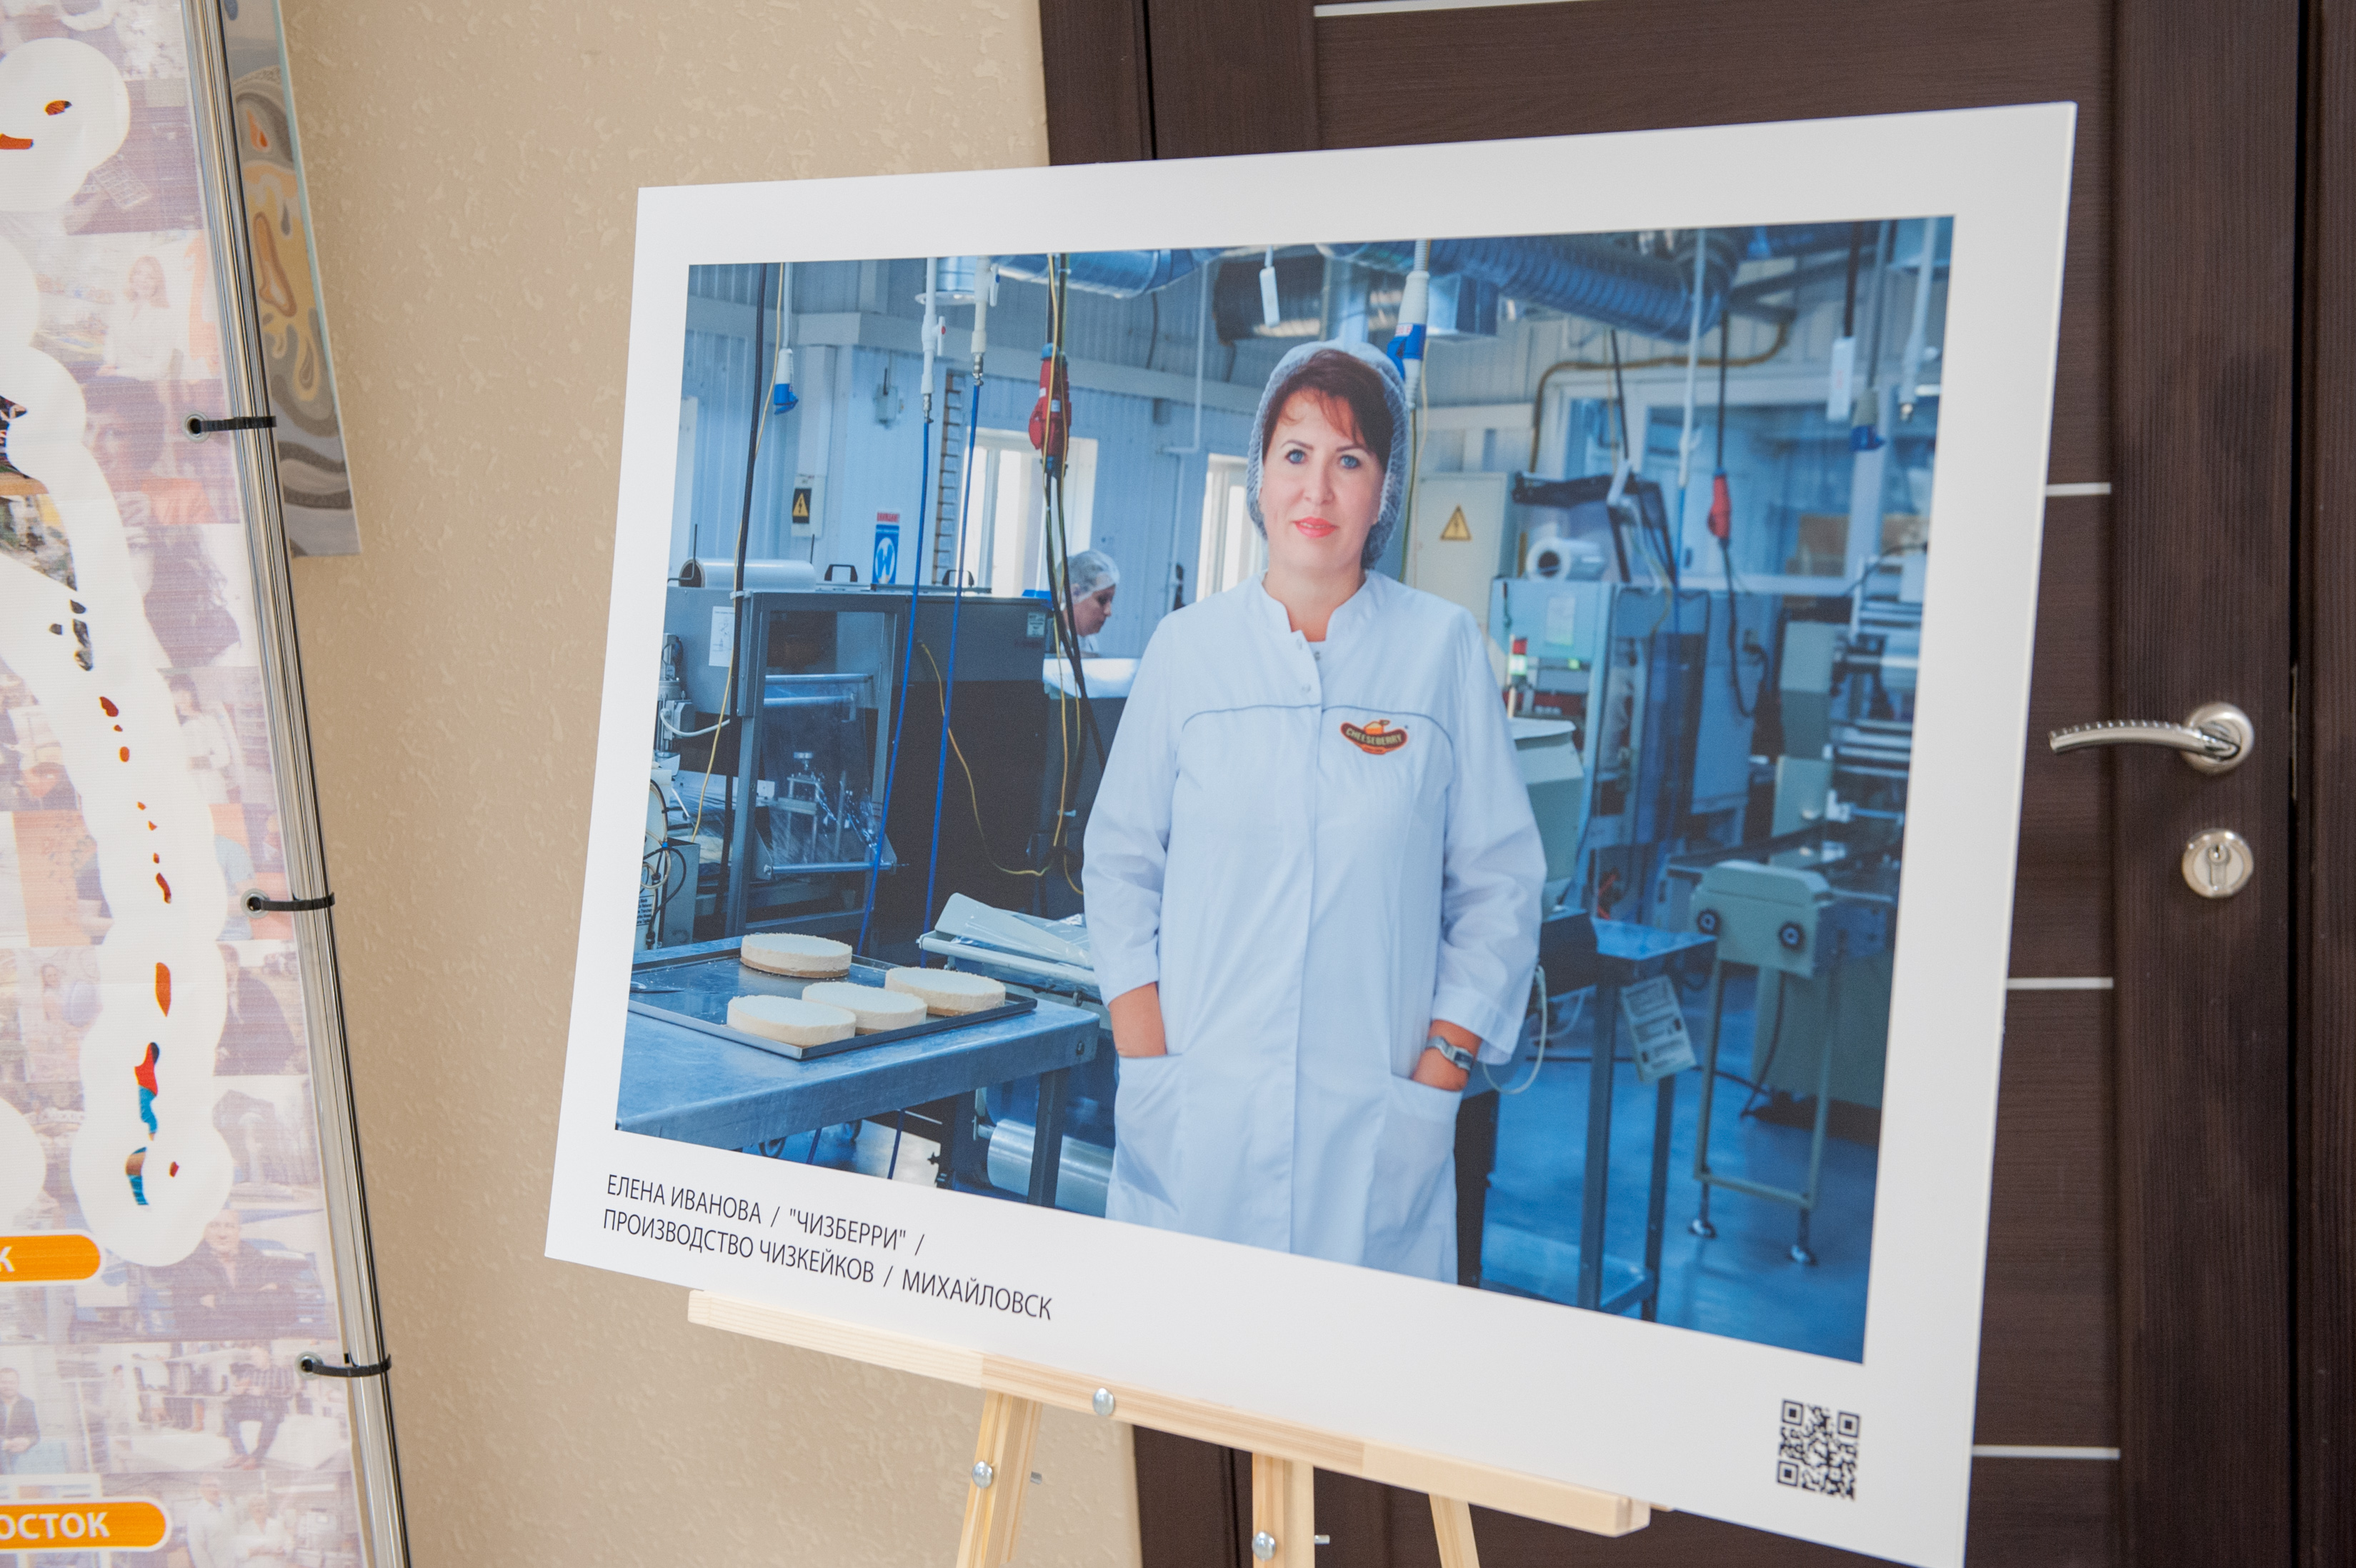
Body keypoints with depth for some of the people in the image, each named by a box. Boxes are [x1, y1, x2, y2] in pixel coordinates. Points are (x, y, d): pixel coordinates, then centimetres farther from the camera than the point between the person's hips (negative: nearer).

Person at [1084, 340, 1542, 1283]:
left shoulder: (1444, 649, 2)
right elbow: (1121, 860, 10)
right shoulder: (1188, 646, 5)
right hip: (1196, 1116, 1)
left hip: (1374, 1127, -1)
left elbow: (1500, 882, 4)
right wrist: (1146, 1057, 0)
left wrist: (1439, 1072, -4)